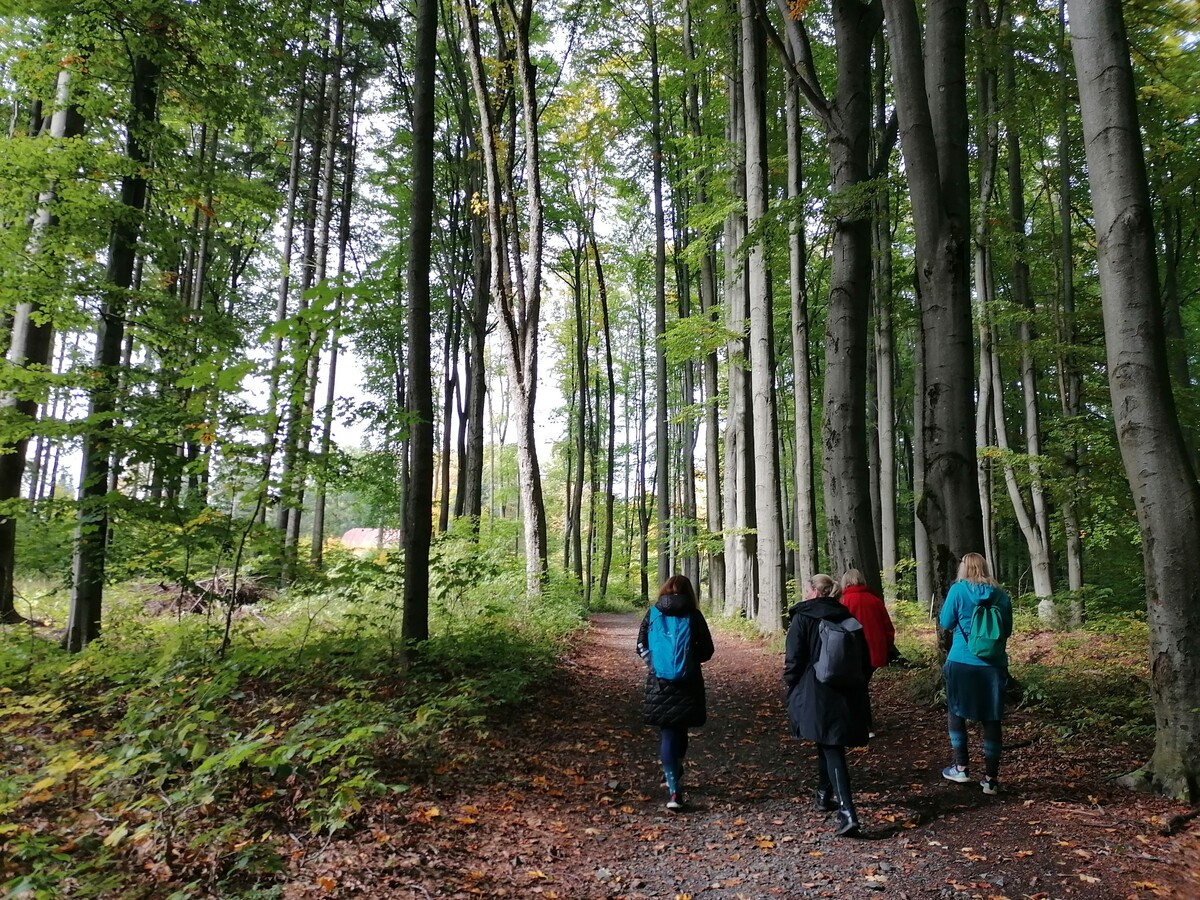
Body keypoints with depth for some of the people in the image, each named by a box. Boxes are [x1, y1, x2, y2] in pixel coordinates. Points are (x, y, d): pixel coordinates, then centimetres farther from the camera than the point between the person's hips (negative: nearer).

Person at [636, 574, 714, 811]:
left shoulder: (652, 614, -2)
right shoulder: (694, 615, -5)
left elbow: (641, 647, 2)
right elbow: (706, 650, -2)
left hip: (659, 683, 0)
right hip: (687, 684, 1)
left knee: (667, 733, 3)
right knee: (680, 731, 18)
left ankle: (674, 790, -5)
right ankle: (675, 778, 36)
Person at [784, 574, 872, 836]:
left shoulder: (802, 618, -8)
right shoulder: (848, 618, 5)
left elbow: (794, 660, -9)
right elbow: (865, 659, 11)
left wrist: (792, 690, 4)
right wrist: (857, 685, 21)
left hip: (816, 696, -5)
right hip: (847, 696, 5)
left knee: (831, 750, -3)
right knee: (830, 744, 22)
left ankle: (847, 813, -13)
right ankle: (825, 795, 35)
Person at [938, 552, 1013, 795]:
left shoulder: (958, 590, -5)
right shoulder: (1000, 594, 3)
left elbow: (945, 623, 1)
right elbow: (1007, 630, 12)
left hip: (962, 663, -2)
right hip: (994, 665, 2)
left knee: (956, 712, 15)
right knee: (991, 719, 7)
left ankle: (960, 768, 17)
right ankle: (991, 778, 11)